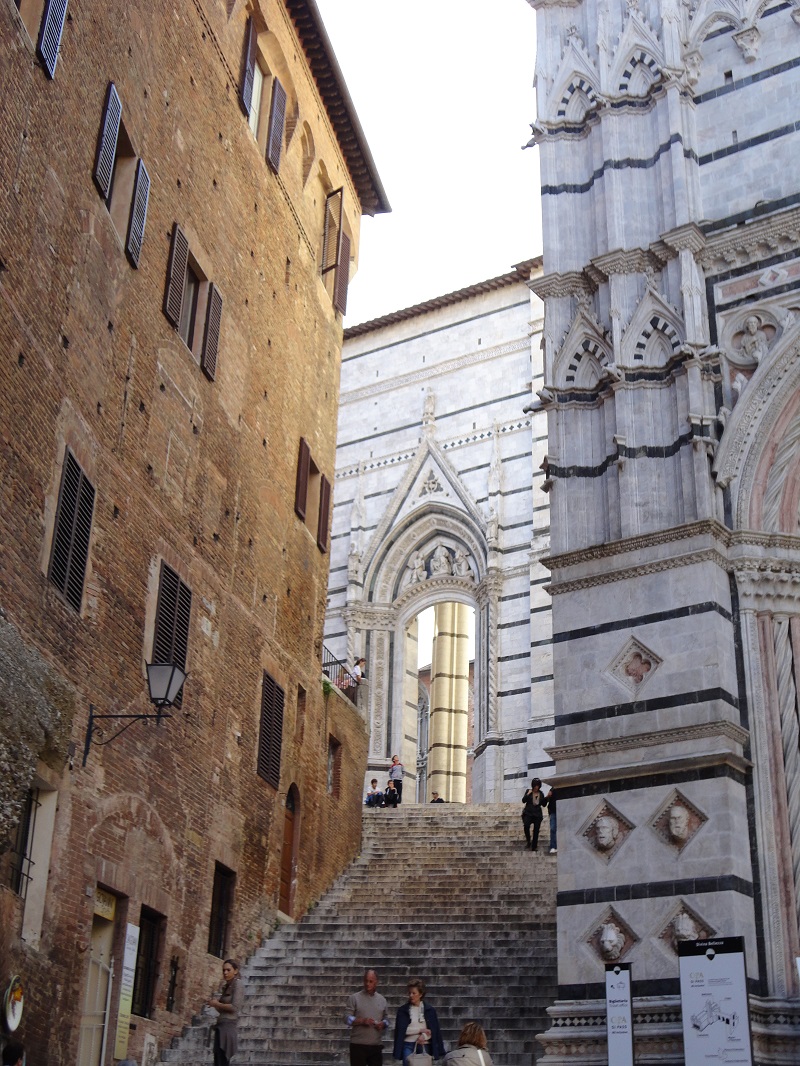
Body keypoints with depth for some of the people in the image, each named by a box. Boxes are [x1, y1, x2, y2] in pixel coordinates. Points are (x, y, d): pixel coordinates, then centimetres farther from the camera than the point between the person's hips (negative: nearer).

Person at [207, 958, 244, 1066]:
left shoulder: (237, 984, -6)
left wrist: (217, 1004, -6)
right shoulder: (226, 986, 19)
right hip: (221, 1026, 9)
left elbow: (235, 1007, -16)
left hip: (228, 1026, -9)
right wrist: (214, 1004, 0)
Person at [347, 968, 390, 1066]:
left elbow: (386, 1019, 16)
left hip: (377, 1045, 4)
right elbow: (348, 1019, -5)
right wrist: (362, 1021, -20)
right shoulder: (355, 998, 0)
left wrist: (383, 1024, -7)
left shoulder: (382, 1000, 12)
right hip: (358, 1045, -4)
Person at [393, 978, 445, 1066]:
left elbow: (434, 1031, 1)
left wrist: (424, 1035, -19)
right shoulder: (403, 1010, 3)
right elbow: (401, 1030, -5)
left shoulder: (429, 1010, 5)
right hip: (408, 1045, -1)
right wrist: (421, 1030, -8)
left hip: (424, 1045, 1)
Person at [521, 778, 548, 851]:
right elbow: (523, 800, -3)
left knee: (536, 830, -2)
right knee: (526, 826, -26)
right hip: (528, 813, -2)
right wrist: (528, 794, -15)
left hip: (537, 814, 2)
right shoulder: (528, 791, 5)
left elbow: (544, 805, 10)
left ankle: (534, 847, 5)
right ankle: (528, 840, -4)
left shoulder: (541, 794, 11)